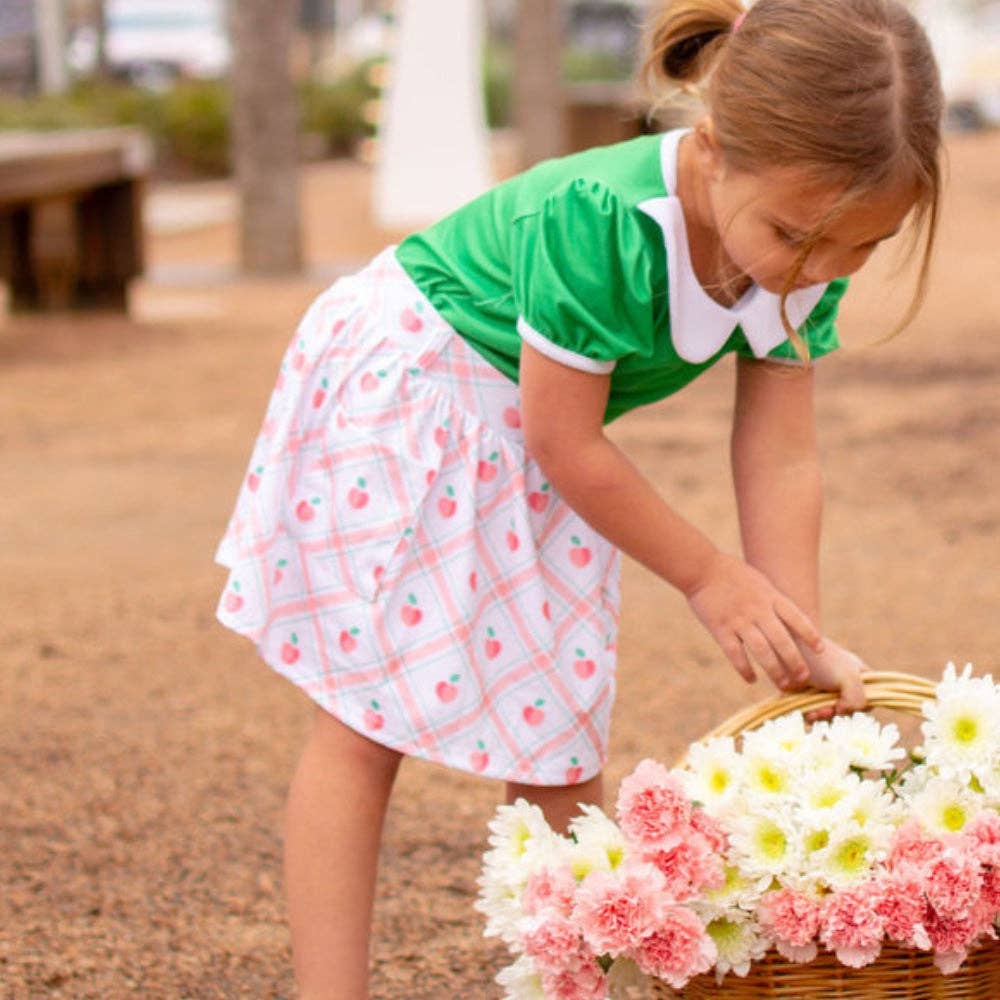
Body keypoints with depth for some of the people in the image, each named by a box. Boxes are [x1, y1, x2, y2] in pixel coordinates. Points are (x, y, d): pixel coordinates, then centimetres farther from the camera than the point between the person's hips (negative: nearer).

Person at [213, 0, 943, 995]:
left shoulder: (807, 250, -17)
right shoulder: (596, 216, -37)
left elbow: (780, 456, -11)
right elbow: (567, 441, -26)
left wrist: (803, 647, -16)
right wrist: (707, 576, -15)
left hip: (527, 440, 7)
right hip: (398, 392, -6)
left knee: (557, 735, 7)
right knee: (363, 721, -5)